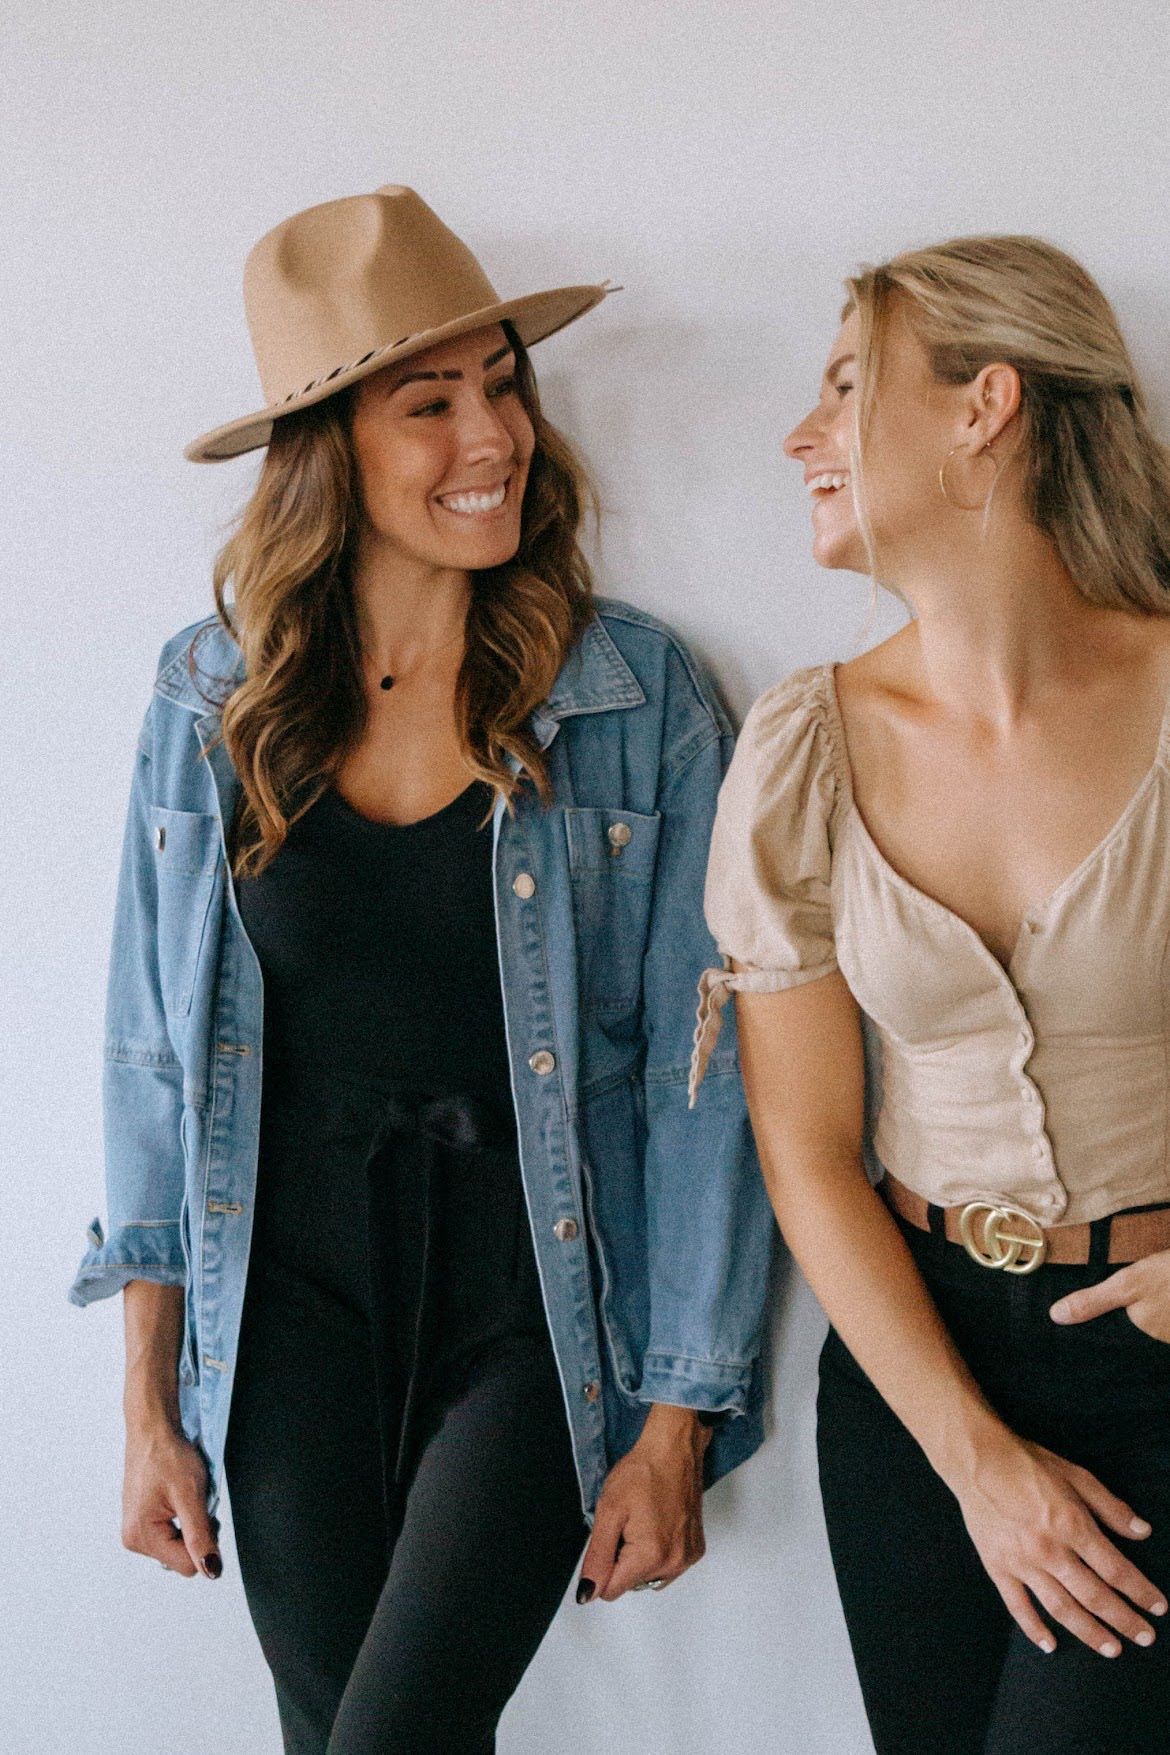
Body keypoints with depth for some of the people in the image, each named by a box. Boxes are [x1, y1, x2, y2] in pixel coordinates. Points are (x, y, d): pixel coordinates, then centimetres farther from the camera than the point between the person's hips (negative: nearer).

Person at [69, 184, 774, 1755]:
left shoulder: (640, 697, -6)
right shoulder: (212, 695, 0)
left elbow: (700, 1075, -4)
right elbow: (155, 1058, 5)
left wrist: (677, 1423, -5)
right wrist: (151, 1403, 5)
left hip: (540, 1306, -2)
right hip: (294, 1314, 3)